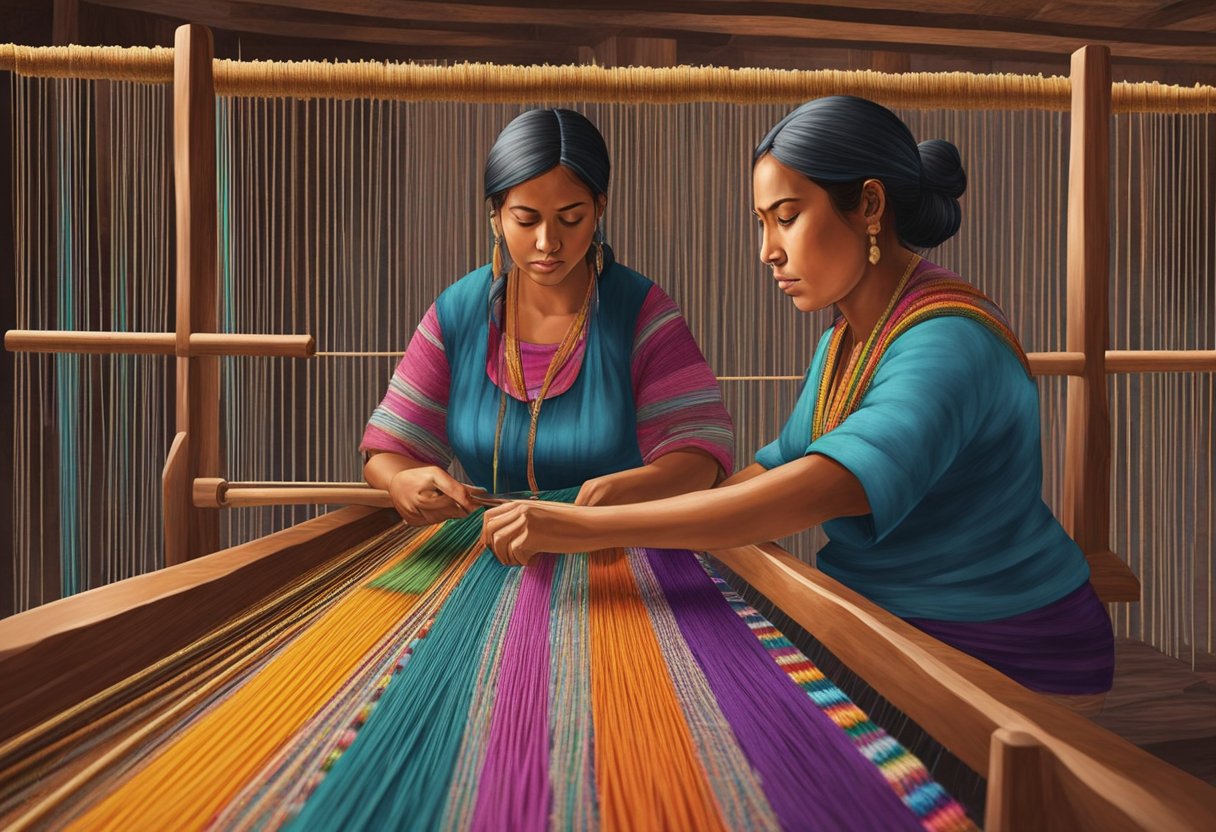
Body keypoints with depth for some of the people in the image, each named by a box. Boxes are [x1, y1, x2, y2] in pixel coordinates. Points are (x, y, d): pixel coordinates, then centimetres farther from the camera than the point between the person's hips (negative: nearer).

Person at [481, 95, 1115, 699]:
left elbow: (825, 487, -39)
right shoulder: (845, 334, 6)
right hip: (881, 615, 7)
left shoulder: (948, 342, -24)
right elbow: (781, 465, 7)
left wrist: (593, 527, -41)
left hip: (992, 649, -7)